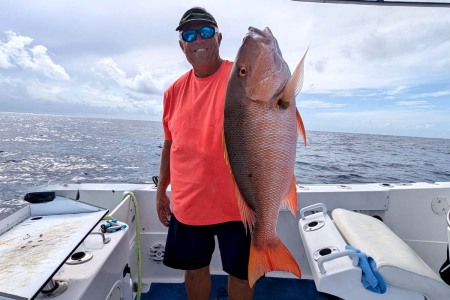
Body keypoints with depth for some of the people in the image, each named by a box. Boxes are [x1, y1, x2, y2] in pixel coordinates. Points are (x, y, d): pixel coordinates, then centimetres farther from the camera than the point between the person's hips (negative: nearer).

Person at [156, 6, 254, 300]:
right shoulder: (175, 90, 5)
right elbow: (171, 144, 12)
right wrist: (161, 191, 15)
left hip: (236, 203, -4)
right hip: (186, 204, 5)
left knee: (240, 271, 17)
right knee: (194, 267, 23)